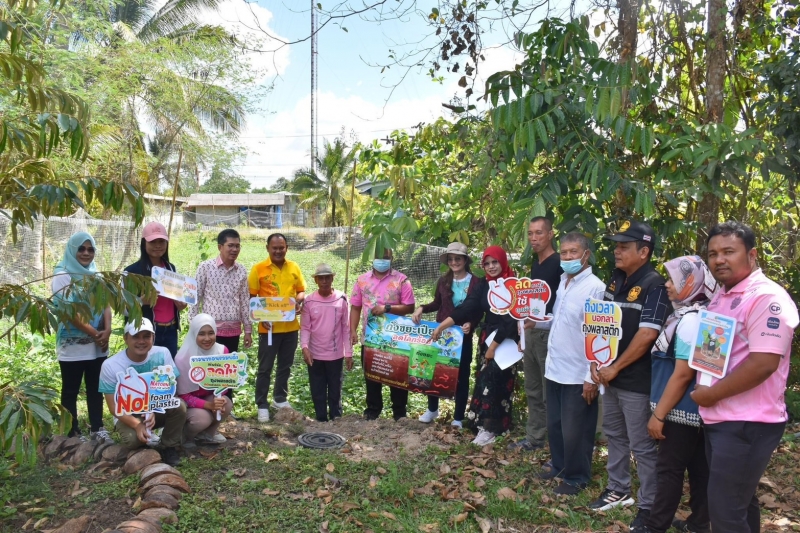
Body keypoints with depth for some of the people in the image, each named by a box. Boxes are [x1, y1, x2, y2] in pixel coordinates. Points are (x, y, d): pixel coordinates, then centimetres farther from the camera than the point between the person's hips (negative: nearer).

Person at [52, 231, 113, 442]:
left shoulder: (95, 275, 11)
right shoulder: (62, 275, -7)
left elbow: (105, 303, 7)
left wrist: (107, 330, -10)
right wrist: (94, 333, -15)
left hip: (97, 345, 5)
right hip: (73, 344, -5)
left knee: (95, 388, 11)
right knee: (71, 390, 5)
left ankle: (97, 428, 19)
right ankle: (72, 433, 13)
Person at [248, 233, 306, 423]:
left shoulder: (294, 267, 5)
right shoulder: (258, 269, -6)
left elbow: (301, 291, 13)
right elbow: (251, 298, -4)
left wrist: (298, 301, -10)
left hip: (291, 326, 4)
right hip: (269, 327, -4)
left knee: (285, 366, 16)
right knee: (265, 368, 5)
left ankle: (280, 398, 33)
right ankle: (262, 405, 16)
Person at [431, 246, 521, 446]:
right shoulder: (485, 285, 6)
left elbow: (509, 320, -18)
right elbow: (466, 307, -1)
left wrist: (494, 346, -17)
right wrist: (441, 326, -9)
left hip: (506, 339, -6)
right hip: (488, 336, 6)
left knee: (493, 378, -12)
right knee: (486, 378, 4)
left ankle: (490, 427, -6)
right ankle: (487, 423, 10)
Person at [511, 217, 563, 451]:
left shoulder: (559, 265, -12)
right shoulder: (535, 265, 15)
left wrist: (541, 321, -25)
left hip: (549, 335, -8)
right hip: (531, 334, 8)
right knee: (533, 391, 15)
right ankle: (534, 438, 27)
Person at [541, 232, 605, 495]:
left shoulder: (595, 288, -17)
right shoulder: (561, 283, 9)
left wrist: (592, 377, -18)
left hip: (578, 374, -7)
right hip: (554, 368, 8)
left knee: (575, 431, 8)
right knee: (554, 425, 20)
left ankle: (576, 477, 26)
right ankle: (559, 466, 39)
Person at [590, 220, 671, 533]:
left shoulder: (654, 286, -17)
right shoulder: (615, 280, 7)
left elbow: (647, 335, -23)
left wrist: (615, 368, -17)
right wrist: (596, 362, 2)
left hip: (637, 381, -8)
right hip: (610, 376, 8)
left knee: (642, 446, 4)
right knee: (614, 435, 20)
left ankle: (648, 505, 19)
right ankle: (618, 489, 37)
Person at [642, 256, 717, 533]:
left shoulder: (690, 320, -22)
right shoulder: (693, 316, 8)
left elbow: (683, 374, -24)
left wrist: (659, 414, -18)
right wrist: (663, 410, 19)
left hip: (681, 411, -9)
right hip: (694, 410, 9)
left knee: (669, 469, 2)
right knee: (698, 468, 16)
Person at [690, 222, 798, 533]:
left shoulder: (767, 298, -17)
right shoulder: (720, 297, 12)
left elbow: (763, 364, -25)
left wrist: (711, 394, -17)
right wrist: (704, 392, 10)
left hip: (748, 424, -9)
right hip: (717, 420, 9)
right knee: (739, 501, 21)